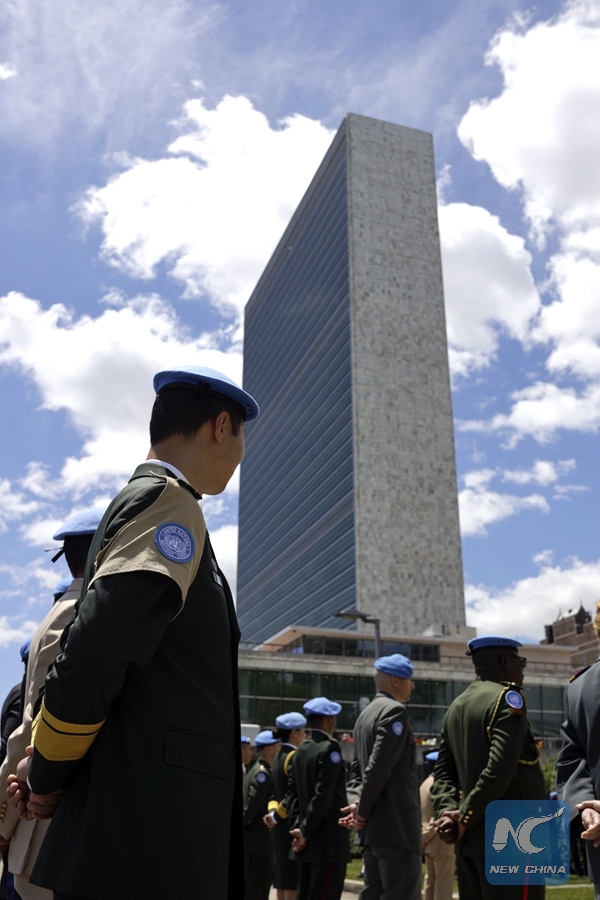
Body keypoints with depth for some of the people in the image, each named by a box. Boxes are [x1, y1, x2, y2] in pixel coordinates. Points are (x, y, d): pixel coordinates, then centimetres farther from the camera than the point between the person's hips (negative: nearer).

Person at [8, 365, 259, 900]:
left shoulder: (144, 501, 19)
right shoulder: (169, 501, -11)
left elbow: (93, 652, 18)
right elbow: (94, 655, -23)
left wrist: (44, 768, 7)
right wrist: (49, 775, -8)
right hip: (151, 835, -9)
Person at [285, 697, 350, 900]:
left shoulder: (301, 750, 13)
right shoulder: (330, 747, -12)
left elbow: (292, 793, 10)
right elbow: (324, 795, -18)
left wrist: (297, 827, 4)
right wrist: (306, 832, -12)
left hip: (308, 840, 8)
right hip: (329, 840, -8)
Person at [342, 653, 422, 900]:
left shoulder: (365, 714, 19)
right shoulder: (395, 710, -11)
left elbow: (357, 769, 15)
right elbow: (379, 767, -19)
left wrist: (356, 803, 0)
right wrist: (362, 811, -10)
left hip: (373, 826, 9)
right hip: (396, 825, -9)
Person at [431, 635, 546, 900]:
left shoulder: (456, 707, 15)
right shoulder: (506, 698, -9)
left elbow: (444, 770, 12)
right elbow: (500, 768, -20)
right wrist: (465, 816, -12)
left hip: (470, 838, 8)